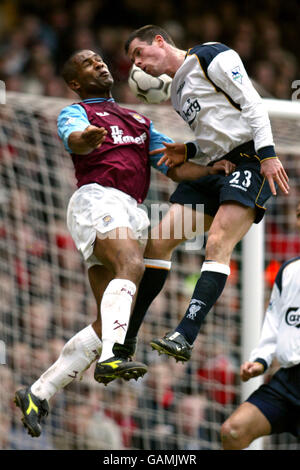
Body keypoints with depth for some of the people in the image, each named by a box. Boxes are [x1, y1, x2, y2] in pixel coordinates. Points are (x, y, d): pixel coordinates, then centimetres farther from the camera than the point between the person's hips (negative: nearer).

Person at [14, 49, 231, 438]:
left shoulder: (139, 121, 32)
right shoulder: (74, 113, 13)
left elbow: (176, 168, 25)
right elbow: (75, 137, -12)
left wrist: (216, 168, 5)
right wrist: (88, 138, -38)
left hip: (131, 215, 6)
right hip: (98, 199, -6)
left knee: (107, 324, -2)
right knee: (131, 266, -36)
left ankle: (38, 395, 3)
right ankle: (112, 357, -53)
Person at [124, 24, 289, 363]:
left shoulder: (209, 56, -1)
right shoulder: (178, 93, 23)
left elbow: (251, 102, -9)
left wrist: (267, 154, -19)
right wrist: (187, 152, 5)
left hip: (249, 161, -9)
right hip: (213, 169, 9)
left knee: (217, 245, -22)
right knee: (158, 243, -2)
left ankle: (185, 337, -33)